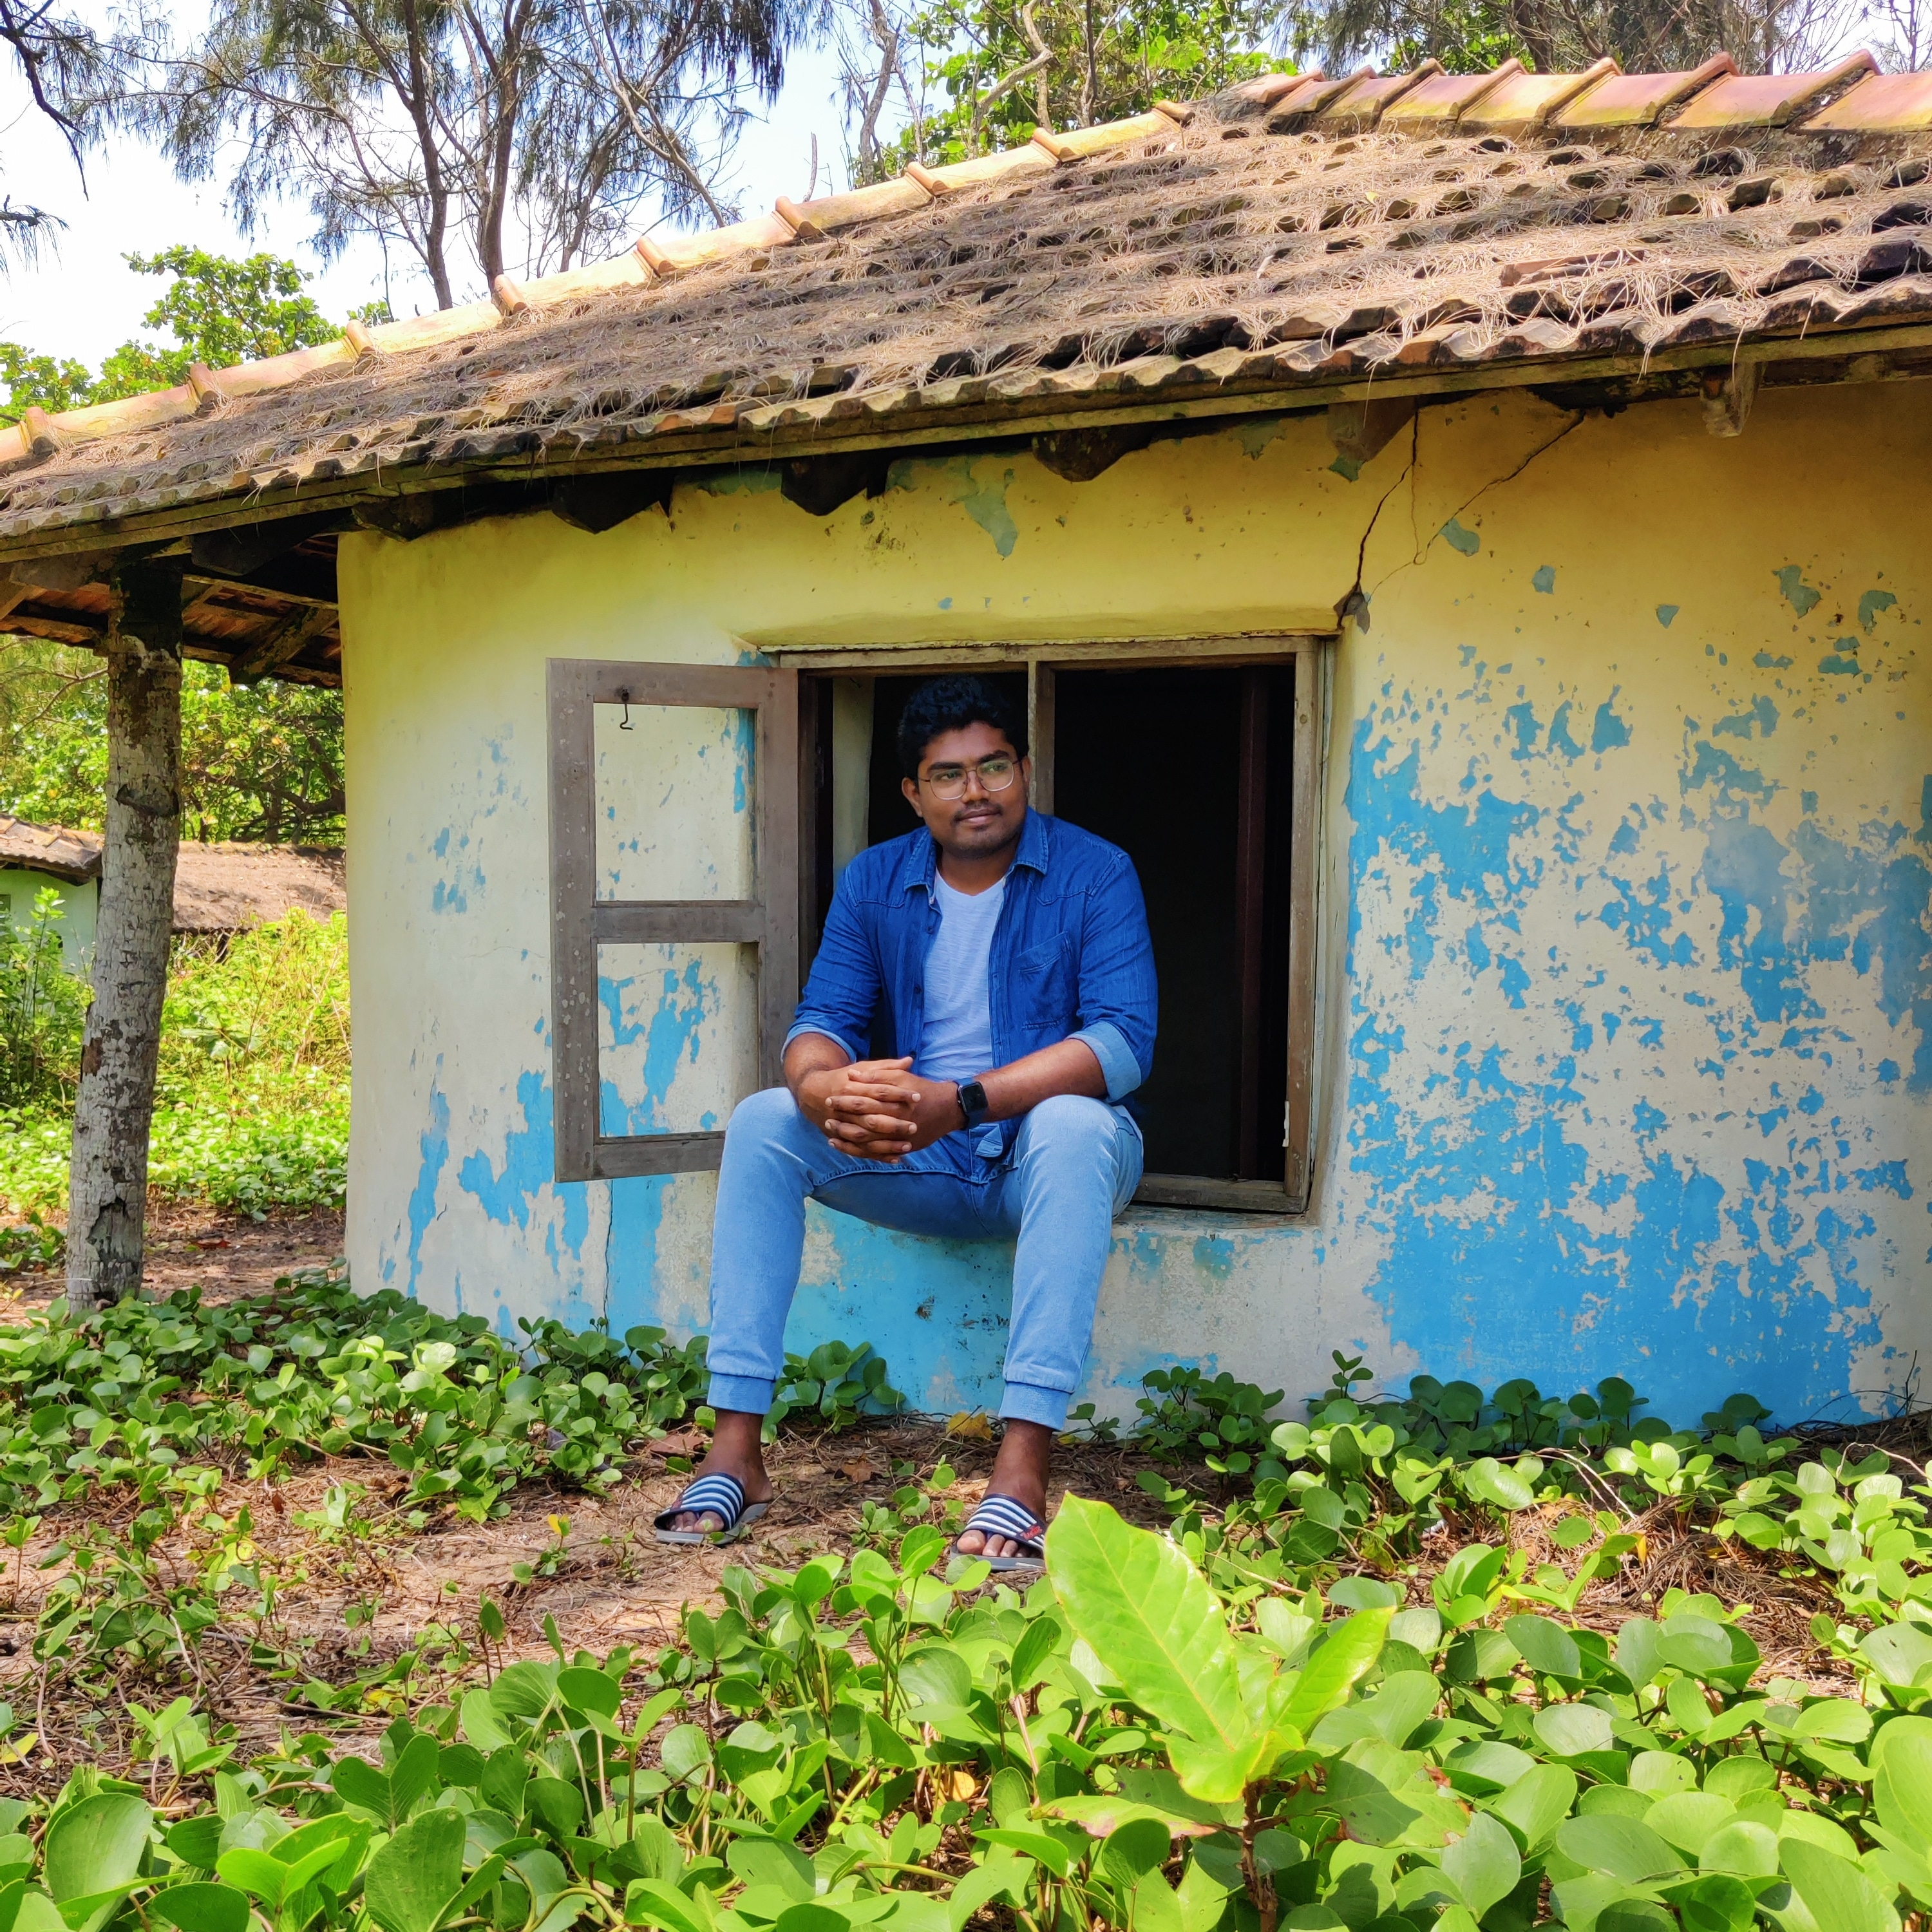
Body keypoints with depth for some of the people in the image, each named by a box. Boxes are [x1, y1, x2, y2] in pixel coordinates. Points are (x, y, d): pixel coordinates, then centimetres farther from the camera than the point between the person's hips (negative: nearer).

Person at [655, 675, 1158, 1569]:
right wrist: (822, 1085, -30)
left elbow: (1124, 1040, -21)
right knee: (761, 1123, -17)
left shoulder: (1093, 872, -9)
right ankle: (735, 1452, -19)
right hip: (922, 1162, 4)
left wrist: (961, 1103, -33)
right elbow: (824, 1018, -2)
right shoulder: (873, 881, 4)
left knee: (1074, 1126, -37)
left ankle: (1022, 1471, -41)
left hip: (1044, 1151, -3)